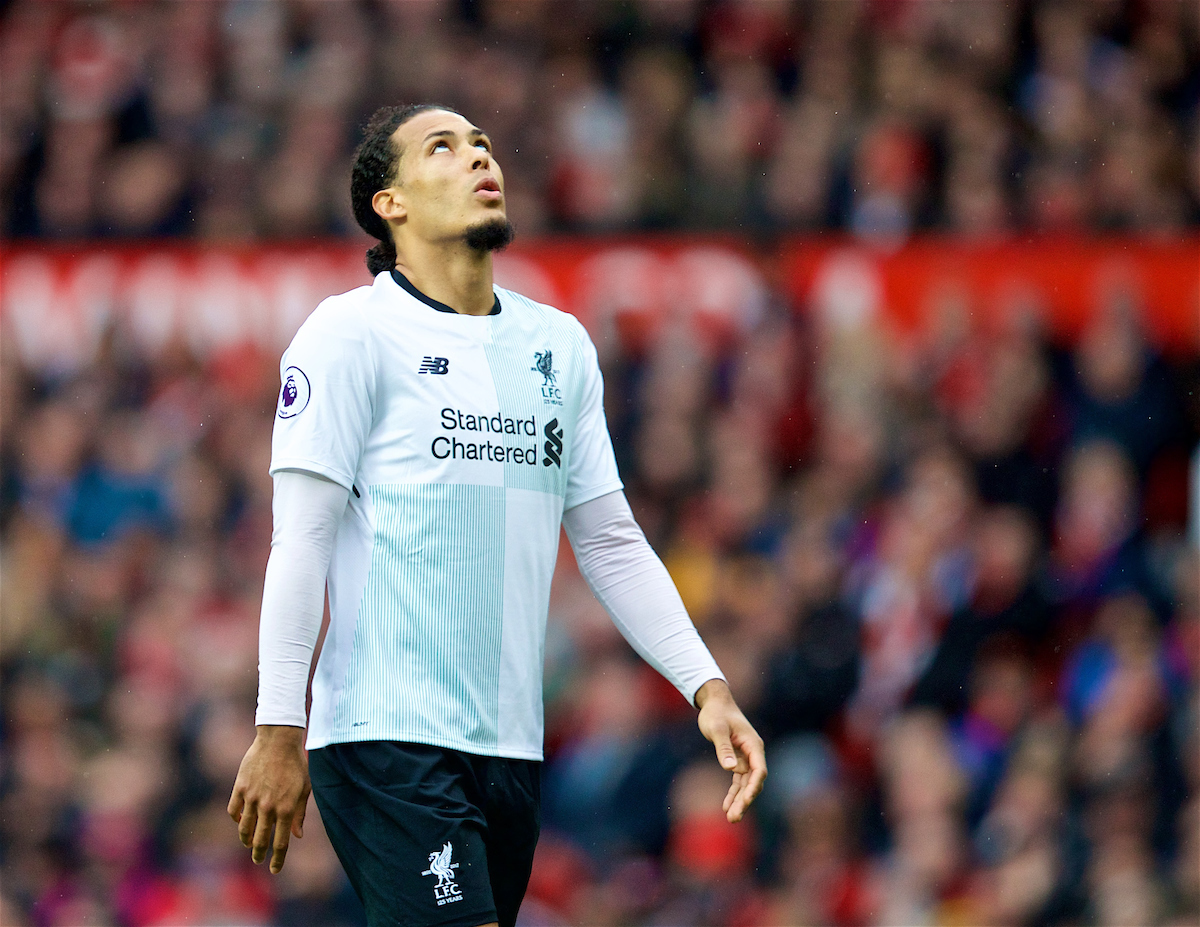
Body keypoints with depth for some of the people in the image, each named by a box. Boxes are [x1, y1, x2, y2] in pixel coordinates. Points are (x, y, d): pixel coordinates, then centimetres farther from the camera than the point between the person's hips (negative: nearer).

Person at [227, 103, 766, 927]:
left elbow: (611, 541, 18)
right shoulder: (353, 331, -3)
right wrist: (279, 730, -14)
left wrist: (707, 687, 8)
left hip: (512, 748, 6)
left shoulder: (562, 345, 15)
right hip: (387, 737, -6)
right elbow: (301, 538, -8)